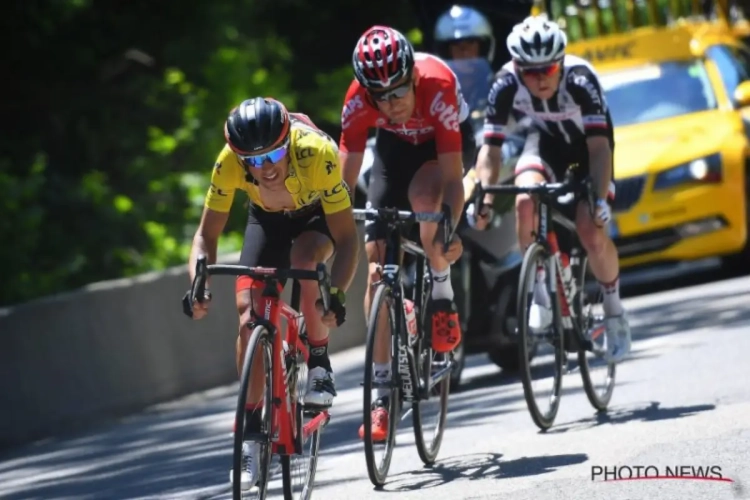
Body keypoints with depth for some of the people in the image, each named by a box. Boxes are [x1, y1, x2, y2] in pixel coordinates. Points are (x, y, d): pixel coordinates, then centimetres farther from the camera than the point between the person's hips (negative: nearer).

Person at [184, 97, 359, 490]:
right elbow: (207, 235, -22)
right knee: (249, 310, -14)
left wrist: (336, 293, -52)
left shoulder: (317, 152, -41)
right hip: (267, 217, 3)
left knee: (305, 256, -35)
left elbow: (347, 238, -37)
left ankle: (319, 366, -14)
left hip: (318, 211, -3)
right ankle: (251, 434, -4)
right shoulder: (229, 163, -33)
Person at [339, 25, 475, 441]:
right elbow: (345, 176, -24)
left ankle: (441, 291, -11)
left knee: (423, 195, -39)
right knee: (376, 267, -8)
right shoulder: (359, 99, -30)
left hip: (446, 142, -3)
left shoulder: (437, 86, -38)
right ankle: (382, 390, -2)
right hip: (395, 146, 3)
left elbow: (452, 176, -37)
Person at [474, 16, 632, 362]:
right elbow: (490, 149, -26)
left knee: (592, 235, -20)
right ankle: (540, 291, -10)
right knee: (526, 200, -30)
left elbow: (600, 146, -37)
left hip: (586, 146, -2)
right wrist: (484, 197, -40)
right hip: (545, 145, 2)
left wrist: (601, 199, -47)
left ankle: (613, 308, 7)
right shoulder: (506, 85, -27)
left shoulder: (580, 80, -34)